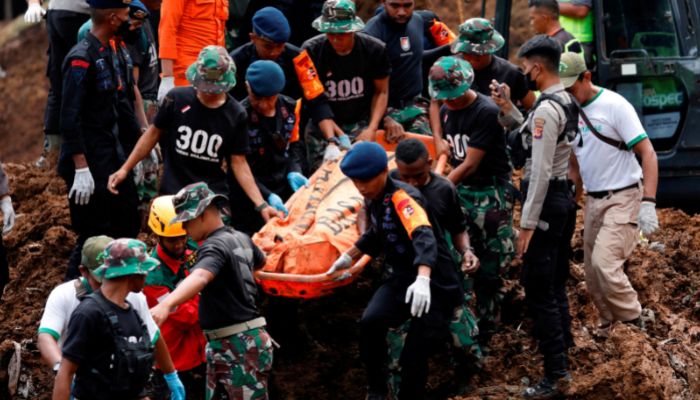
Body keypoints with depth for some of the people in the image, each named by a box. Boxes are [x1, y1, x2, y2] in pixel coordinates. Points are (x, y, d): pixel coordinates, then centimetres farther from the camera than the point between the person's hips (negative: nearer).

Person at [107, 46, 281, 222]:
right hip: (173, 194, 0)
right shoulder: (177, 99, -5)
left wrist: (261, 205, -5)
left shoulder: (235, 115, -1)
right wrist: (125, 169, 7)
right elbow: (154, 133, 8)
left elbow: (238, 163, 3)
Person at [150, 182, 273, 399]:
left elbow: (199, 278, -39)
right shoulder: (241, 239, 12)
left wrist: (165, 305, -54)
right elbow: (261, 261, 34)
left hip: (242, 348, -10)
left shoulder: (216, 246, -18)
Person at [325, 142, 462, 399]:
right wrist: (348, 258, 32)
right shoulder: (372, 199, 3)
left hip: (435, 284, -6)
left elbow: (424, 237, -40)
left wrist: (423, 280, -56)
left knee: (414, 357, -13)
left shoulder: (402, 197, -22)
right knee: (370, 322, -23)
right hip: (401, 278, 6)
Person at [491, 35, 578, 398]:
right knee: (555, 283, 19)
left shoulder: (546, 110, -20)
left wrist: (527, 224, -22)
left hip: (546, 201, -10)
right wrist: (508, 110, 10)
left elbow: (540, 171, -23)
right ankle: (563, 355, 28)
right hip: (564, 196, 10)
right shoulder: (567, 103, 9)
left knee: (538, 289, -7)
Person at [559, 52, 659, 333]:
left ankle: (634, 327, -7)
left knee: (604, 263, -20)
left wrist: (648, 203, -23)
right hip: (593, 201, 8)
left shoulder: (613, 105, -14)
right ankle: (609, 328, 22)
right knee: (592, 273, 8)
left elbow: (648, 153, -16)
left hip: (623, 197, -8)